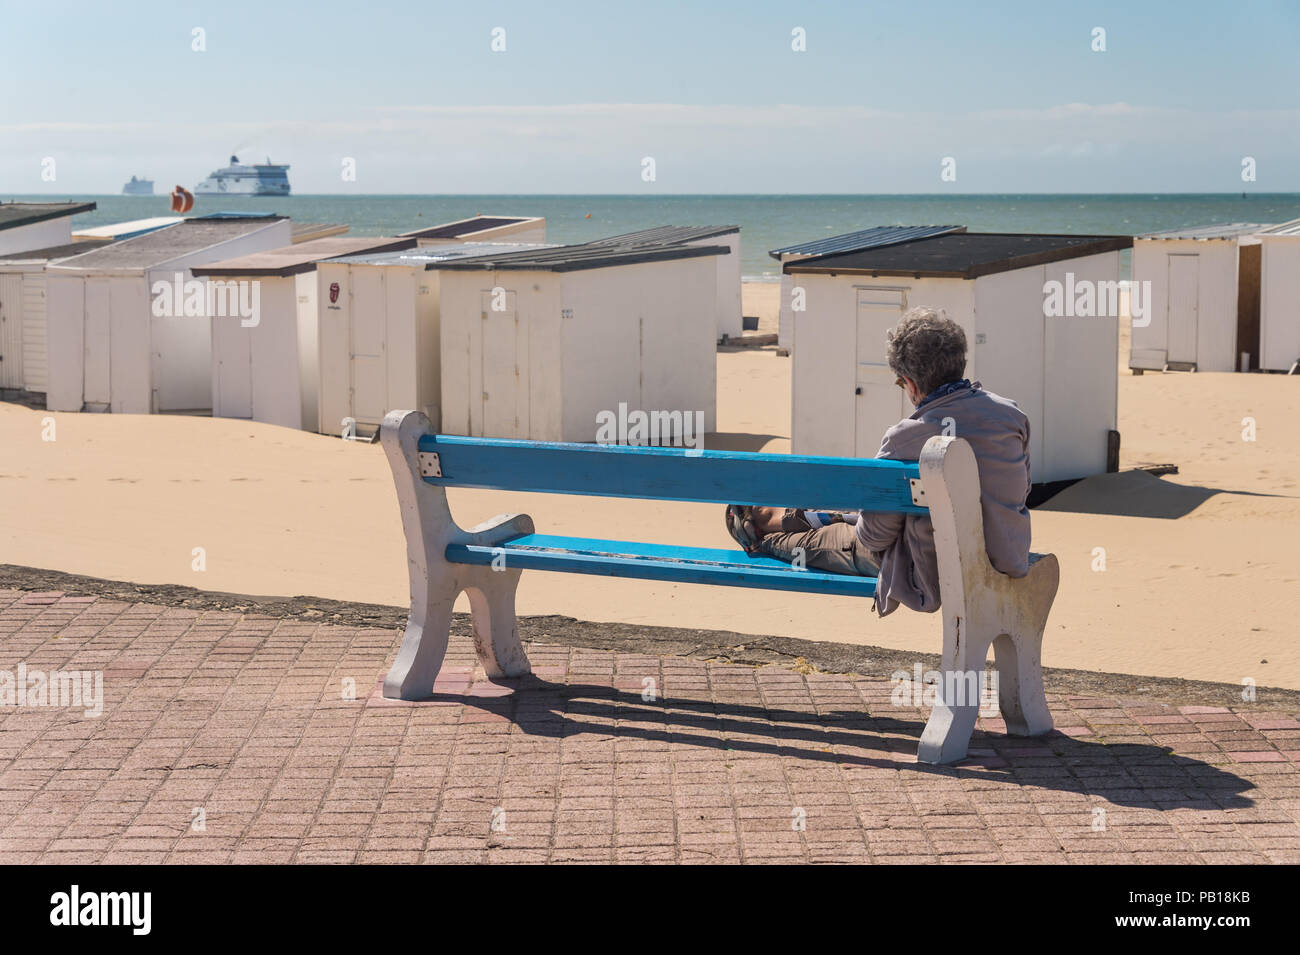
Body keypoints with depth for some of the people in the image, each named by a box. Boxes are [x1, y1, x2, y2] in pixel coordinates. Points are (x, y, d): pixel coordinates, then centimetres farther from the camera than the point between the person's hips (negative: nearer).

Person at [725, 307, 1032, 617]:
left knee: (834, 539, 23)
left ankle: (765, 538, 51)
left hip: (939, 578, -6)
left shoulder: (904, 440, -25)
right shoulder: (1012, 414, -9)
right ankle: (788, 517, 55)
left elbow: (874, 536, -13)